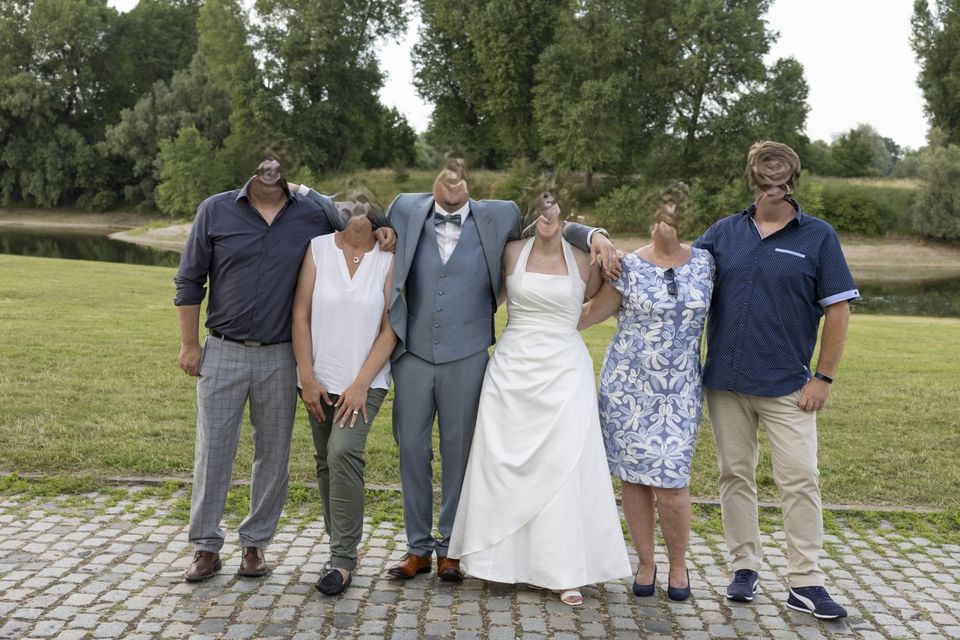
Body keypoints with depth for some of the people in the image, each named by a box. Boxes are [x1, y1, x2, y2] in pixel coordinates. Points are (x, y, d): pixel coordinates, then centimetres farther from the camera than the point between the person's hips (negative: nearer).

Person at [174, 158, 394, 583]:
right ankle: (206, 547, 16)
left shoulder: (316, 214, 0)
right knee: (212, 451, 3)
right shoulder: (215, 211, -1)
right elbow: (189, 281, 4)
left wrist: (382, 230, -5)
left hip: (279, 357, 1)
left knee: (273, 454, 8)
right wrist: (189, 345, 1)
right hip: (222, 353, 0)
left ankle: (255, 543, 24)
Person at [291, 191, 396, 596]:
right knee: (326, 463, 10)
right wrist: (307, 378, -6)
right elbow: (301, 314, -1)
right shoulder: (318, 248, 0)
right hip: (320, 380, 3)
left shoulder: (389, 259, -4)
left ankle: (343, 560, -9)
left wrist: (360, 385, -11)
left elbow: (390, 329, -5)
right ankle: (341, 549, 27)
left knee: (344, 452, -19)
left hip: (365, 381, -3)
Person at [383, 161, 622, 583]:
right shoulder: (406, 210, 4)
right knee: (412, 448, 7)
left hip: (466, 356, -1)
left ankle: (450, 547, 23)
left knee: (458, 450, 8)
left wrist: (593, 235, -4)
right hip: (413, 353, 1)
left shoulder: (496, 217, 1)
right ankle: (418, 547, 23)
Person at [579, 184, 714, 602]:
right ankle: (645, 563, 22)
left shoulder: (704, 263, 4)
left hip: (680, 390, 1)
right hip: (628, 385, 0)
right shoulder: (628, 267, -2)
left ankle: (678, 565, 19)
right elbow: (588, 314, 3)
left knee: (671, 481, -3)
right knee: (633, 475, 4)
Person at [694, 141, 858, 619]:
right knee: (736, 476, 10)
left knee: (800, 481, -1)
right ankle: (745, 567, 23)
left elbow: (837, 310, -1)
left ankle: (805, 583, 10)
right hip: (726, 381, 3)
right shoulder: (724, 232, 6)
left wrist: (823, 377, -6)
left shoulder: (818, 237, -1)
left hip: (787, 385, -2)